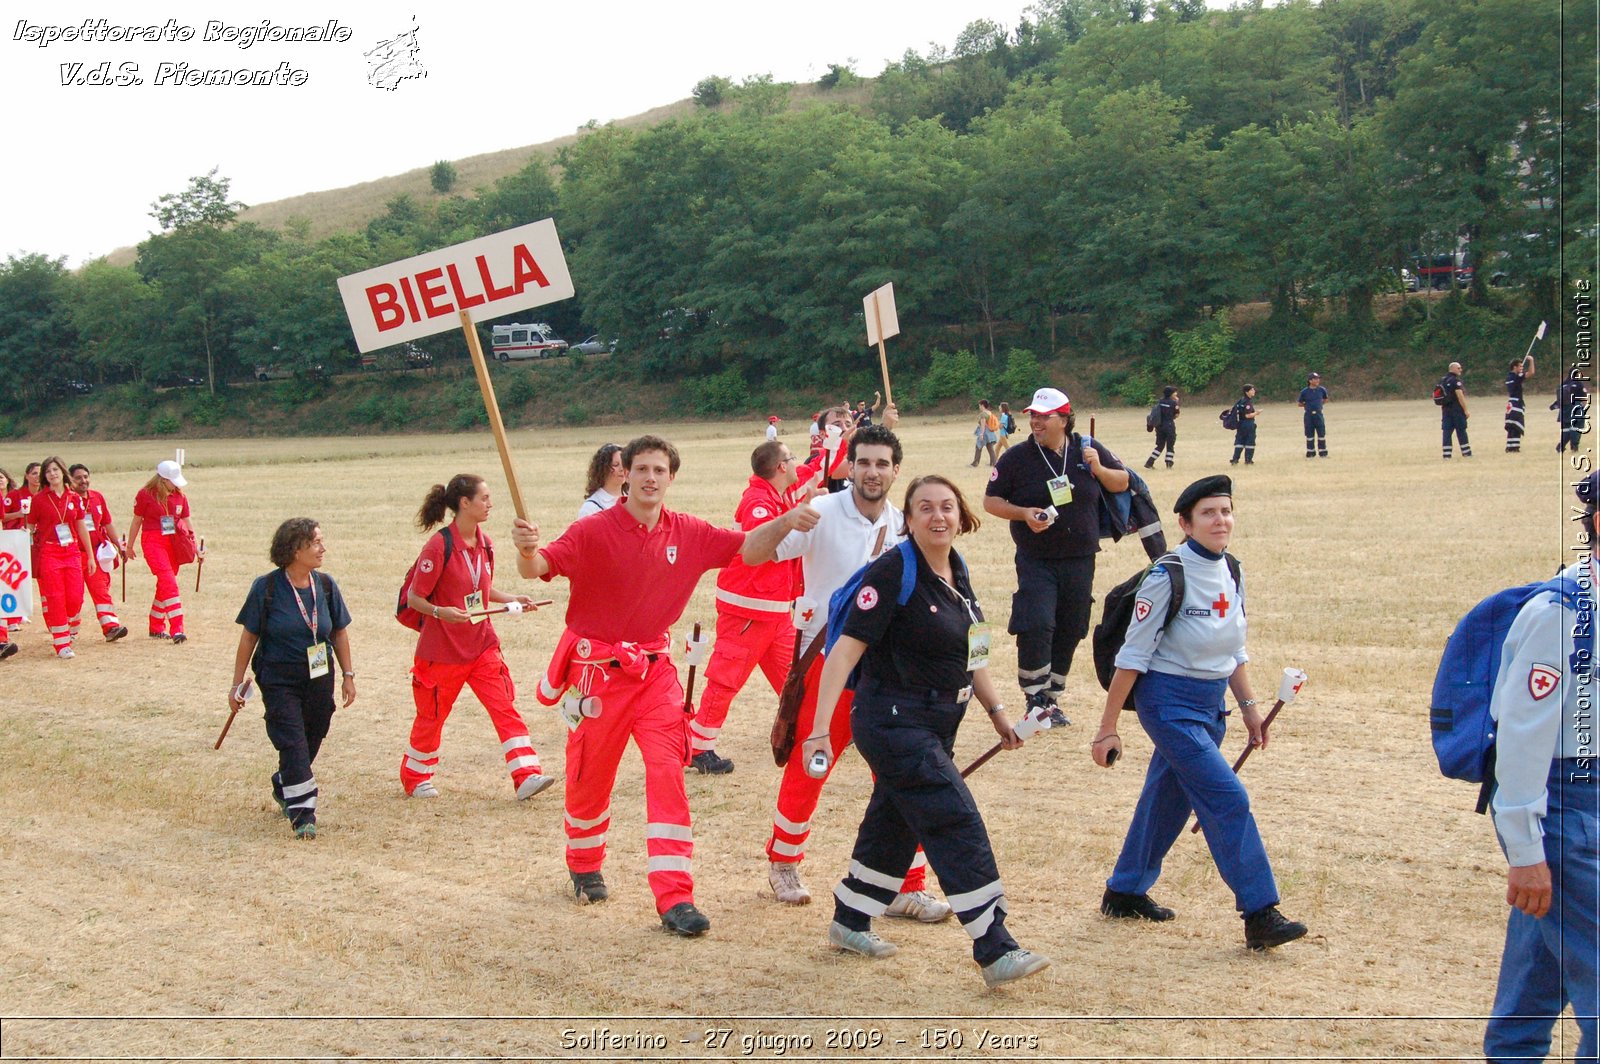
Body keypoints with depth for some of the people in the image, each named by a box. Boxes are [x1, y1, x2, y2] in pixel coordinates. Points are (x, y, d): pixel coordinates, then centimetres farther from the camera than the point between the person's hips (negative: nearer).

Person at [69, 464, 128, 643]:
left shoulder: (98, 497, 10)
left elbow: (108, 524, 18)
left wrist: (119, 546, 18)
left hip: (98, 552, 4)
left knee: (101, 590, -4)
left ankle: (110, 627, -11)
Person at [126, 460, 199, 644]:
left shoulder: (180, 495, 7)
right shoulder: (146, 494, -6)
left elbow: (187, 521, 11)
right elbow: (136, 521, 2)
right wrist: (130, 546, 9)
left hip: (174, 543, 6)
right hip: (153, 541, -5)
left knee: (165, 584, 12)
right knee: (168, 582, -17)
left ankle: (156, 628, 25)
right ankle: (176, 629, -22)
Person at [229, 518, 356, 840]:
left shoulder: (325, 584, 1)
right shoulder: (267, 587, -11)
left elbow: (339, 632, 11)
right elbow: (249, 636, -4)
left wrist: (348, 675, 10)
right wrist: (237, 684, -1)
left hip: (319, 680, 4)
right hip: (279, 683, -4)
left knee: (311, 740, 12)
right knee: (292, 744, -10)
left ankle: (283, 789, 37)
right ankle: (301, 813, -7)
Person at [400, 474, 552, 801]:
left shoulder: (484, 543, 4)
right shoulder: (439, 546, -18)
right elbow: (414, 598, -13)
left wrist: (512, 599, 3)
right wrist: (440, 612, -30)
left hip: (482, 645, 5)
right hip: (442, 650, -5)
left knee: (505, 707, -6)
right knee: (431, 717, 11)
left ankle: (527, 776, -9)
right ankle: (415, 778, 31)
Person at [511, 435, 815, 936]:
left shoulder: (688, 534, -1)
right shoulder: (595, 532, -14)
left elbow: (747, 548, 2)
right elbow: (539, 568, -24)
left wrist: (784, 523, -18)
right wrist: (528, 549, -48)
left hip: (655, 669, 2)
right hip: (598, 668, -2)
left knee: (669, 773, -10)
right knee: (590, 777, 12)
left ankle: (675, 898, -9)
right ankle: (585, 867, 40)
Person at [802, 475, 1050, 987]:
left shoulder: (957, 571, 7)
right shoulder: (894, 572, -18)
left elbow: (969, 649, 20)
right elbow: (847, 649, -20)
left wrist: (996, 710, 18)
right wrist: (820, 730, -25)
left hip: (937, 723, 9)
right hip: (894, 721, -9)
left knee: (897, 824, 19)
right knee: (959, 827, -11)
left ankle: (849, 922, 36)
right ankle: (996, 952, -7)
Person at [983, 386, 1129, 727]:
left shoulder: (1089, 449, 2)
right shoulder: (1016, 457, -4)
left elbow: (1122, 483, 10)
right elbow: (991, 500, 0)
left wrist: (1098, 469, -11)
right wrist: (1023, 513, -18)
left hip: (1080, 562, 3)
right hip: (1036, 562, -3)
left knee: (1069, 632, 9)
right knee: (1036, 628, -18)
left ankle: (1052, 698, 25)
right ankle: (1036, 700, -4)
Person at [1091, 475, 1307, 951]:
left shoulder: (1231, 573, 6)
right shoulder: (1168, 576, -16)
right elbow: (1133, 654, -14)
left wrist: (1249, 705, 13)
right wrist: (1108, 728, -14)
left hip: (1212, 703, 8)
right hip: (1170, 702, -8)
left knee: (1168, 800, 17)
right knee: (1228, 800, -12)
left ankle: (1125, 893, 33)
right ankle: (1260, 915, -9)